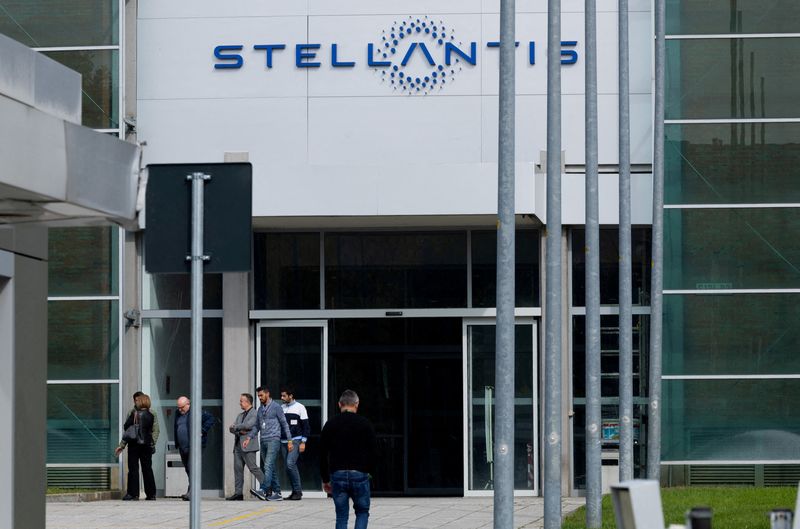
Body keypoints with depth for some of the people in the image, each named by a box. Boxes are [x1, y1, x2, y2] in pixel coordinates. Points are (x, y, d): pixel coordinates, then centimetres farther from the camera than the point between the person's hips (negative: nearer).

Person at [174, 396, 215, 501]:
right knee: (188, 470, 11)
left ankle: (191, 493, -21)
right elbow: (176, 429, 27)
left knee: (192, 469, -14)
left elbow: (210, 419, -6)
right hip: (183, 448, 8)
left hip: (194, 446, -8)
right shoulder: (178, 414, 16)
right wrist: (176, 444, 19)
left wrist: (202, 431, -12)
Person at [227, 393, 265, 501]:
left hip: (248, 446, -8)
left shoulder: (254, 414, -3)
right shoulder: (240, 415, 22)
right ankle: (238, 493, 4)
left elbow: (248, 425, -18)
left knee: (253, 467, -12)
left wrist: (235, 427, -3)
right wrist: (240, 431, -7)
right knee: (238, 468, 3)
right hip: (238, 446, 8)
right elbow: (232, 428, 14)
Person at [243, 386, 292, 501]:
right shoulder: (260, 409, 17)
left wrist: (289, 441, -5)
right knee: (270, 467, 7)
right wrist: (248, 438, 8)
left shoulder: (276, 407, -3)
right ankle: (277, 493, 10)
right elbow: (257, 426, 21)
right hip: (263, 441, 7)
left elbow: (284, 424, -2)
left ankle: (263, 490, -32)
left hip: (273, 440, -7)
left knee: (268, 465, -19)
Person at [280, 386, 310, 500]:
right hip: (283, 442, 6)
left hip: (295, 441, -6)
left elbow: (306, 426, -4)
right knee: (289, 466, 4)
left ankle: (298, 491, -12)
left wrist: (303, 442, -11)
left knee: (290, 463, -19)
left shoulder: (299, 407, -2)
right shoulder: (281, 408, 14)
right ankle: (295, 491, 11)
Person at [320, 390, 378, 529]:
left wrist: (325, 479, 14)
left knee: (341, 517, 8)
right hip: (360, 475, -1)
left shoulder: (330, 425, 4)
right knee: (362, 512, 14)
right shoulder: (365, 424, 0)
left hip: (338, 475, 1)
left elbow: (322, 455, 5)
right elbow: (374, 453, -1)